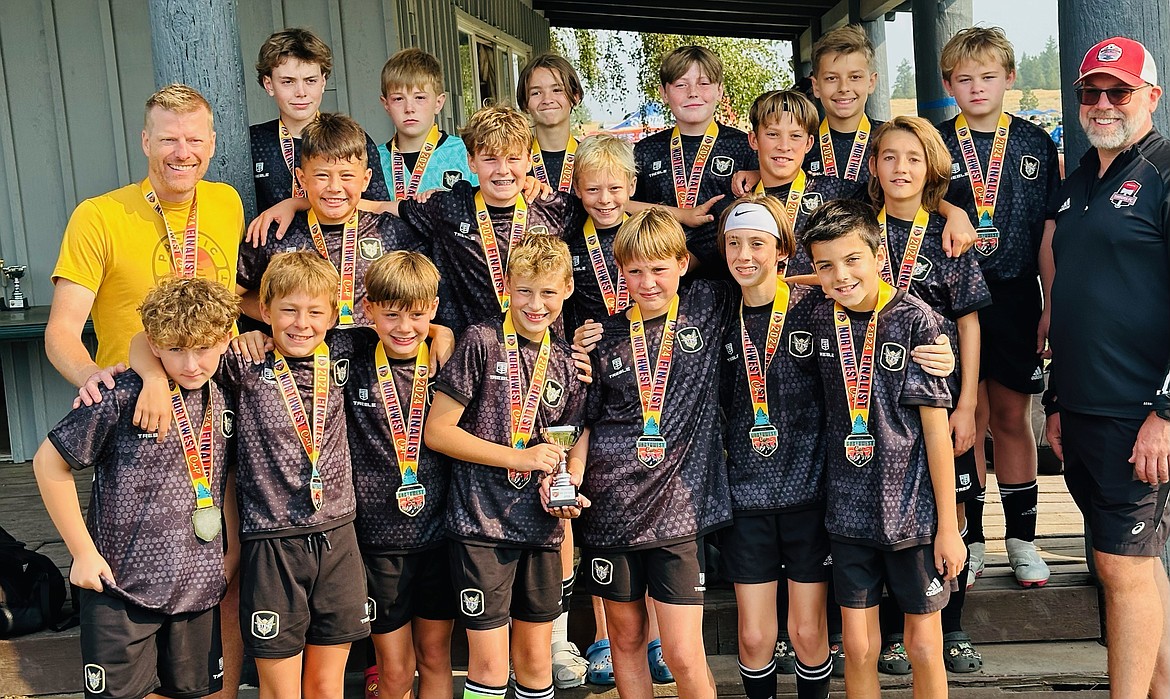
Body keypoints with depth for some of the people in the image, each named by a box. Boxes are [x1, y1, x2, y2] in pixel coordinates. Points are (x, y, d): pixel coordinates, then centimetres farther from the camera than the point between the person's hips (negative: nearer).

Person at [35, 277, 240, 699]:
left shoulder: (224, 402, 1)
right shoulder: (122, 399, -15)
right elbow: (49, 463, -8)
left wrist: (233, 553, 11)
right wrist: (83, 551, -7)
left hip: (199, 588, 5)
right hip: (122, 586, -5)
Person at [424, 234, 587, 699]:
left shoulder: (565, 363, 9)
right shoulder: (481, 342, -6)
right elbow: (437, 431, -9)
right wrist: (520, 457, -14)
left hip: (539, 528, 5)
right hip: (481, 522, -5)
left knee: (535, 659, 14)